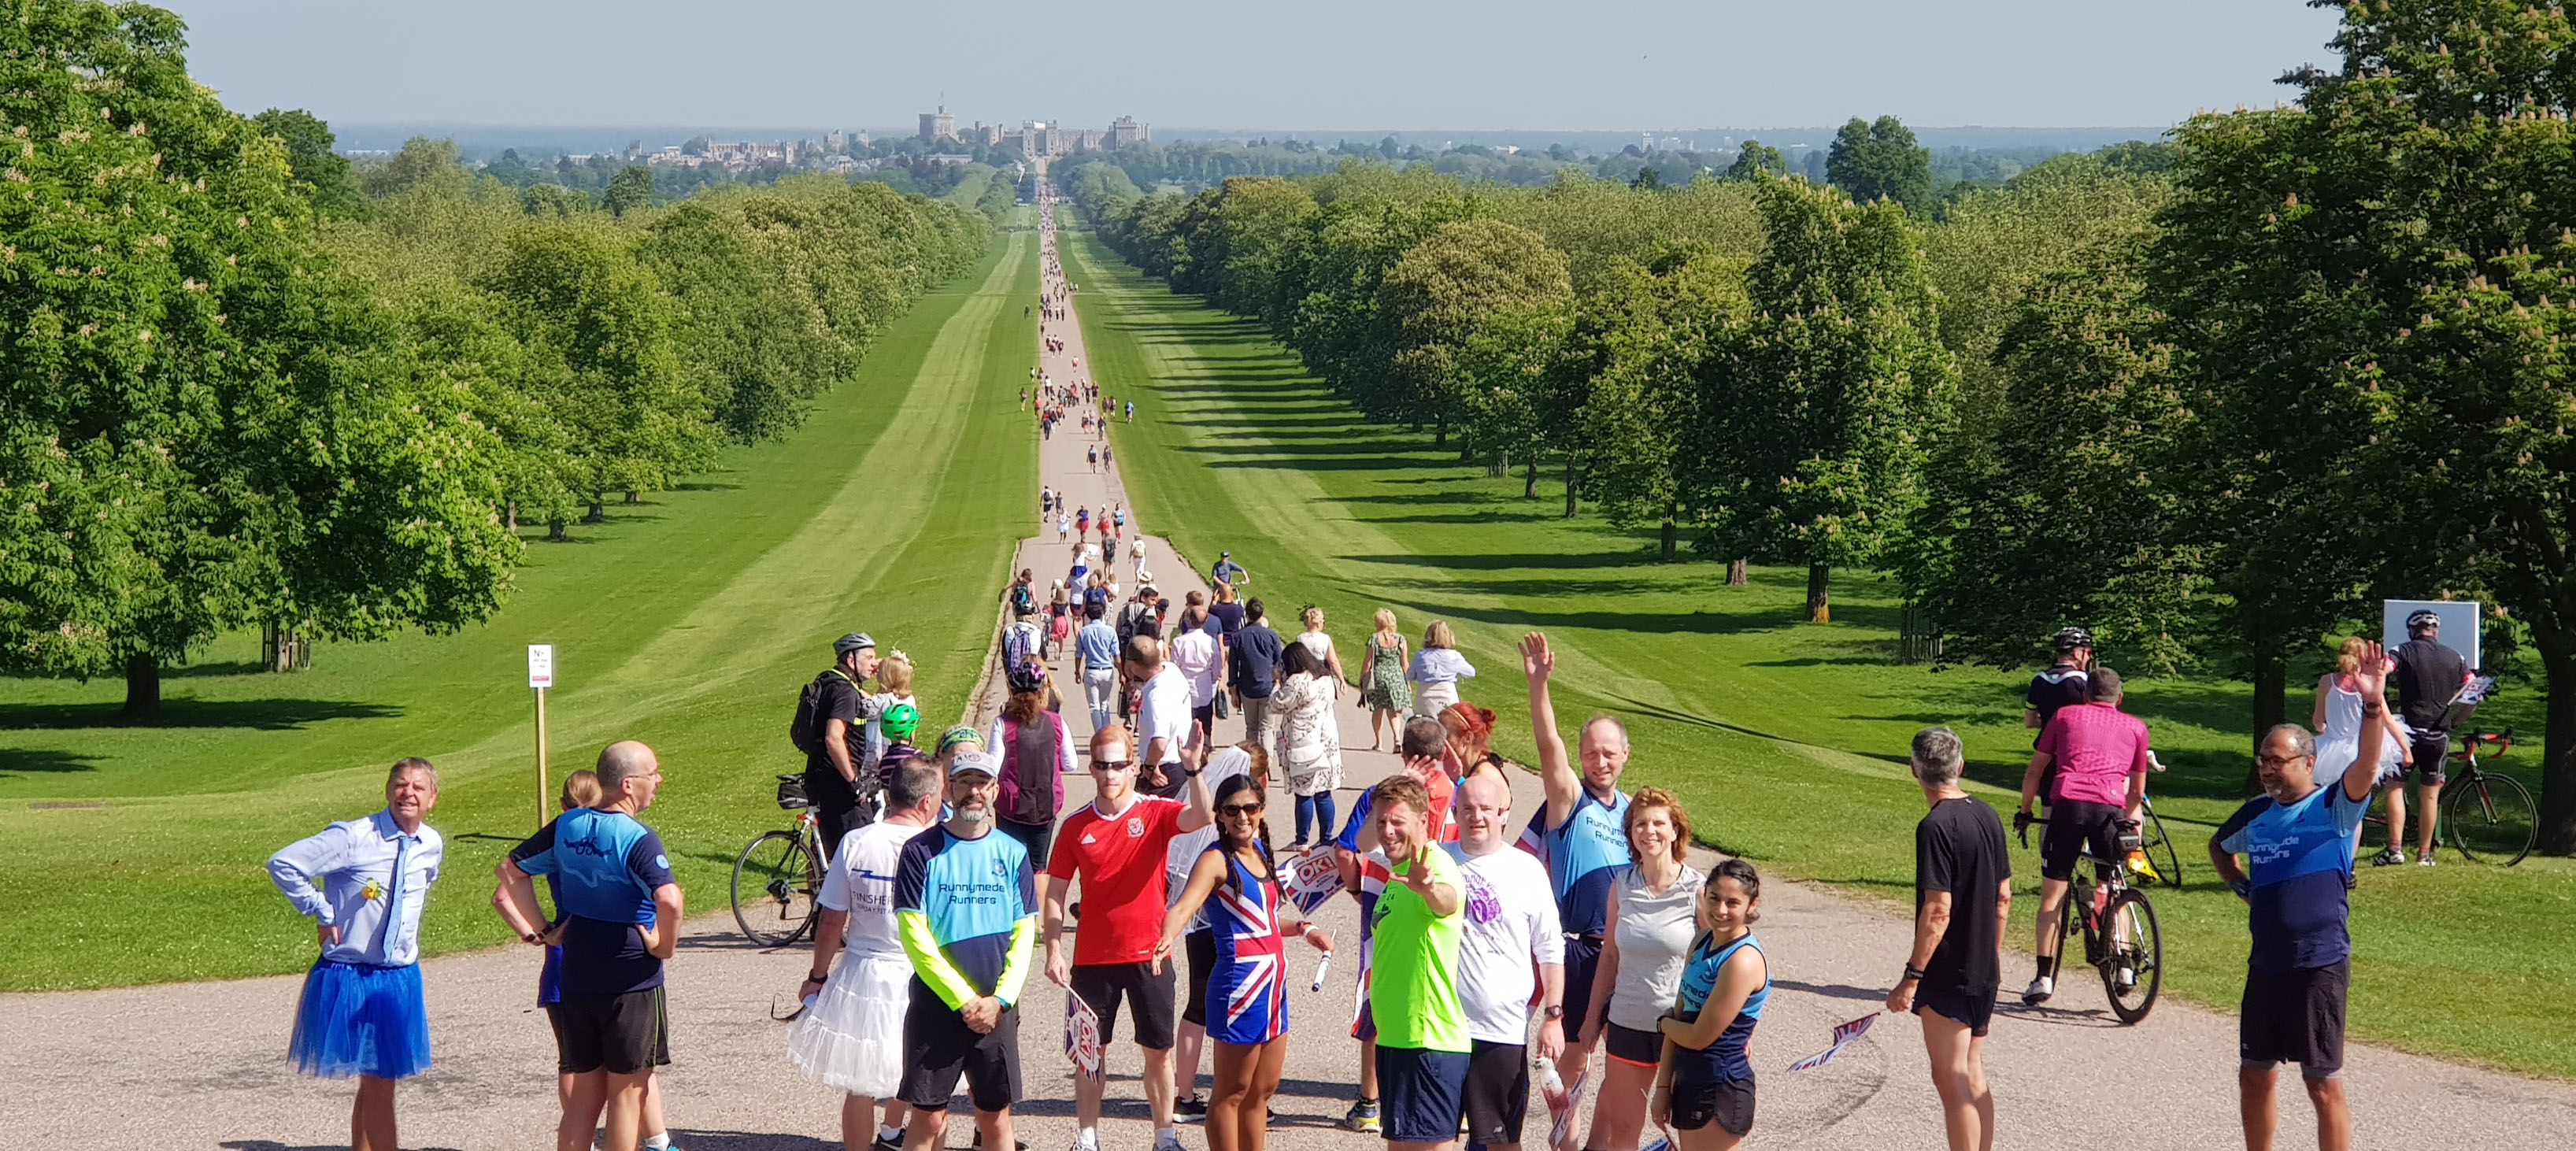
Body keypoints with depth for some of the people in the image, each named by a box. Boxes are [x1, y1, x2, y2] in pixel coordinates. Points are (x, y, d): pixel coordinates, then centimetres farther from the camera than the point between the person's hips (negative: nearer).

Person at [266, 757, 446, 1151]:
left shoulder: (432, 846, 3)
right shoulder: (353, 838, -16)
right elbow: (283, 864, -17)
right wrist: (322, 913, -12)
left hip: (400, 980, 6)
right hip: (349, 979, -6)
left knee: (380, 1082, 10)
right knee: (376, 1084, -3)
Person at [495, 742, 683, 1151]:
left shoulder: (567, 826, 4)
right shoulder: (637, 839, -18)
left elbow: (510, 869, 14)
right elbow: (669, 900, -34)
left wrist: (538, 930, 10)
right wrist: (662, 946, -16)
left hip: (577, 979, 6)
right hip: (632, 983, -6)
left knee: (585, 1094, 14)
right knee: (627, 1093, 4)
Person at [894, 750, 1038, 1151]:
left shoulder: (1013, 854, 7)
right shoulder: (922, 851, -3)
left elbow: (1024, 934, 5)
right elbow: (914, 934, -8)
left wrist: (999, 999, -8)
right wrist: (964, 999, -11)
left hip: (997, 1009, 3)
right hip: (936, 1007, -3)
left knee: (996, 1117, 6)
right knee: (928, 1118, -2)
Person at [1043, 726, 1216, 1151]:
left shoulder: (1156, 812, -4)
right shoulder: (1076, 826, 0)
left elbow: (1200, 817, -25)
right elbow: (1055, 893, 3)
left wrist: (1192, 770, -41)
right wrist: (1054, 951, -6)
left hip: (1148, 955, -1)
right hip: (1092, 958, 1)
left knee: (1159, 1051, 6)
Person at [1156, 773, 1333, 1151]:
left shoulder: (1259, 851, 11)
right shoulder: (1217, 860, -13)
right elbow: (1184, 906, -31)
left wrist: (1304, 929, 29)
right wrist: (1167, 939, -49)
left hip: (1272, 982, 8)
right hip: (1240, 982, -8)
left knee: (1263, 1090, 15)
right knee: (1232, 1092, 0)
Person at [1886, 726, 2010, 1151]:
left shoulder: (1935, 827, -19)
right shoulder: (1988, 816, 5)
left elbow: (1938, 911, -22)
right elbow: (2003, 896, 12)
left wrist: (1912, 976, -18)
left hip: (1948, 975, -8)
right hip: (1984, 973, 8)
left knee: (1952, 1081, -1)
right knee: (1973, 1076, 16)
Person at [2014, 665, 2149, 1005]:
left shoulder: (2067, 715, 22)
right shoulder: (2136, 727, 24)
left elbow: (2035, 771, 24)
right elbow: (2137, 791, 30)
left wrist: (2024, 812, 36)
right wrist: (2130, 819, 48)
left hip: (2068, 802, -1)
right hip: (2111, 808, 1)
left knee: (2052, 895, 3)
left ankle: (2044, 977, -4)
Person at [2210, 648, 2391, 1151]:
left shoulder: (2335, 808, -7)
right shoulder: (2256, 814, 11)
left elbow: (2365, 764, -25)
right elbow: (2219, 846, 31)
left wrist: (2373, 705, -40)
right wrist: (2241, 887, 13)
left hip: (2320, 966, -7)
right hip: (2265, 964, 7)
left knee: (2324, 1083, -3)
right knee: (2255, 1076, 14)